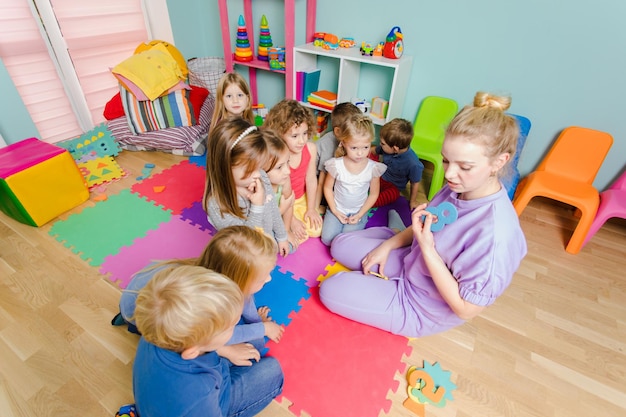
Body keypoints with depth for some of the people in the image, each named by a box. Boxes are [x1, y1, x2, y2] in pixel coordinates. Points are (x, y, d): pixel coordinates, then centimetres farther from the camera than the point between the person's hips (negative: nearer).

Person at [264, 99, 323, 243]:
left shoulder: (310, 148, -19)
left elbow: (311, 180, -8)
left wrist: (311, 209, -3)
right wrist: (292, 220, -16)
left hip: (302, 199, 4)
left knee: (317, 230, -3)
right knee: (299, 237, -12)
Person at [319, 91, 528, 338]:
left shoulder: (495, 232, -36)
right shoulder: (459, 187, -14)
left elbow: (466, 309, -26)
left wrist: (427, 248, -32)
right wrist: (388, 245, -3)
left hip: (423, 308, -7)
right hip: (412, 262, 7)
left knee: (330, 290, -7)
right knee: (341, 245, 11)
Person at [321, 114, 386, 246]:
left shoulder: (373, 168, -14)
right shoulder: (336, 165, -15)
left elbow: (374, 194, -3)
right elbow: (328, 187, -3)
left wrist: (359, 214, -9)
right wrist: (334, 210, -8)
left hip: (358, 212, -1)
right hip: (337, 209, 1)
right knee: (327, 239, -10)